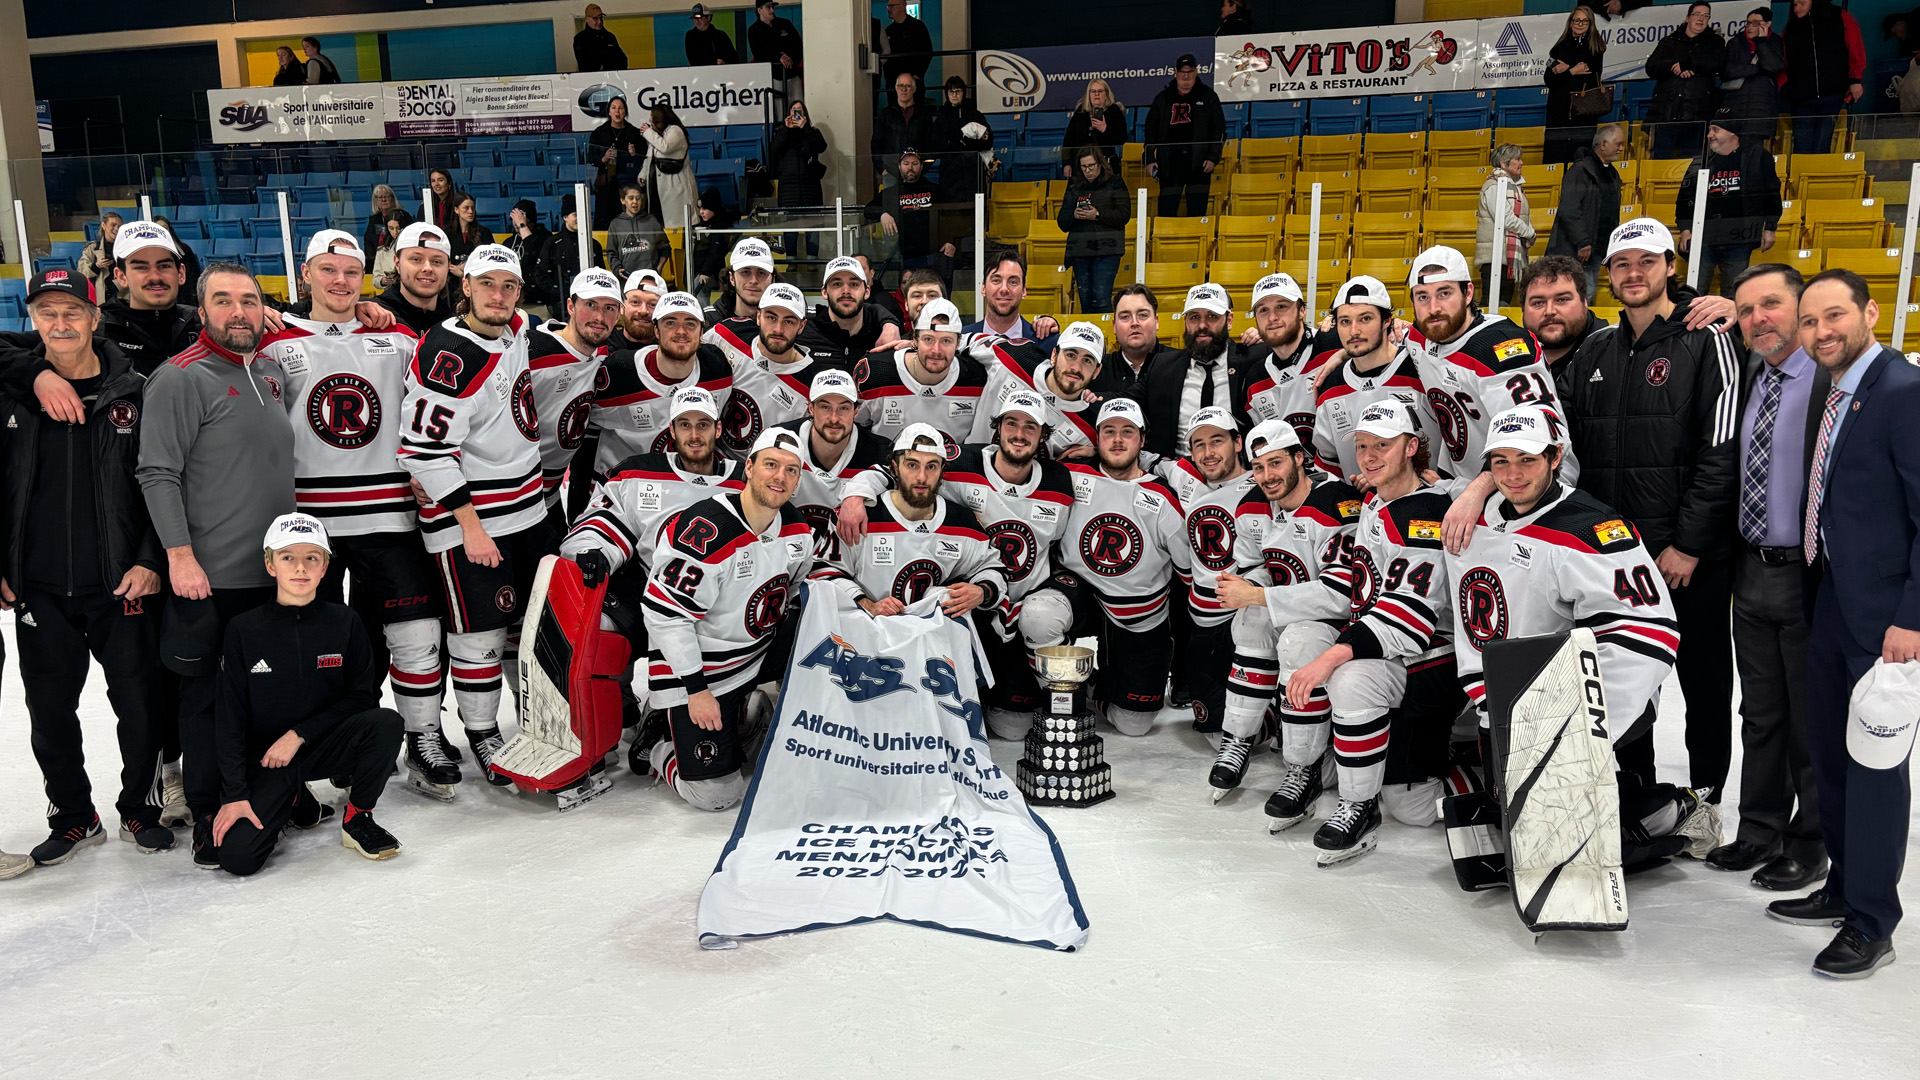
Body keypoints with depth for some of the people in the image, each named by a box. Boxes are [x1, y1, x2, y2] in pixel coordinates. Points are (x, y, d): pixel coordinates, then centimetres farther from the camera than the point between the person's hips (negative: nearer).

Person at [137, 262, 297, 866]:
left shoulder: (273, 374, 11)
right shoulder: (181, 379, -9)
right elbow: (158, 475, -13)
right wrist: (180, 556, -17)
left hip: (276, 571, 6)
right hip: (208, 575, -6)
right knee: (207, 698, 2)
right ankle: (208, 818, 14)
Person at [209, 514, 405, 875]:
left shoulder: (344, 623, -4)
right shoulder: (244, 630, -6)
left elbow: (362, 697, -5)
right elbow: (229, 718, -6)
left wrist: (299, 735, -15)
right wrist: (234, 795, -11)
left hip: (325, 746, 1)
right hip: (264, 758, -1)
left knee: (386, 722, -30)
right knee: (237, 856, -21)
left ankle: (357, 818, -6)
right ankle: (288, 799, 14)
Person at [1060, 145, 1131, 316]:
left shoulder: (1115, 184, 5)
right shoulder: (1074, 186, 15)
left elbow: (1124, 215, -5)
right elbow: (1062, 222, 13)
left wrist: (1098, 215, -16)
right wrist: (1073, 215, -9)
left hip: (1106, 250, -4)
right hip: (1079, 250, 4)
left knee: (1101, 299, -14)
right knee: (1085, 301, 6)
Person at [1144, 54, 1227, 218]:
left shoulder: (1207, 96, 7)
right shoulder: (1163, 98, 12)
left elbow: (1219, 129, 6)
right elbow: (1151, 131, 13)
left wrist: (1213, 157, -5)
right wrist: (1149, 159, 4)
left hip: (1199, 165, -1)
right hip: (1169, 165, 1)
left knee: (1197, 213, 1)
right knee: (1166, 213, -2)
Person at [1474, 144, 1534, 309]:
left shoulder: (1515, 185, 19)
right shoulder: (1494, 186, -10)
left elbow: (1524, 217, 23)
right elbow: (1505, 218, -17)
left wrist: (1528, 239, 4)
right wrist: (1530, 233, -4)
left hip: (1513, 255, 9)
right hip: (1495, 254, -9)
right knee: (1492, 302, -11)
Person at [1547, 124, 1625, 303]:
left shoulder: (1612, 175, 19)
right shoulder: (1581, 170, -8)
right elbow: (1568, 211, -18)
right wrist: (1582, 242, -21)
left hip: (1596, 250, 9)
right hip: (1573, 251, -9)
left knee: (1588, 296, 7)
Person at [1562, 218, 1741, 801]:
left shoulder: (1705, 341, -6)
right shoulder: (1595, 351, 11)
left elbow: (1722, 452, -12)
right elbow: (1572, 448, 13)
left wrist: (1688, 544, -16)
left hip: (1692, 555, -5)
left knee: (1703, 676, 9)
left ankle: (1705, 795, 25)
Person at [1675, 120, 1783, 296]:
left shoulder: (1757, 156, 7)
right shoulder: (1701, 161, 12)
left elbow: (1772, 194, 8)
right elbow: (1685, 197, 15)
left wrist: (1770, 229, 4)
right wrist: (1685, 229, 3)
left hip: (1739, 241, -2)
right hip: (1703, 238, 2)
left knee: (1734, 293, 2)